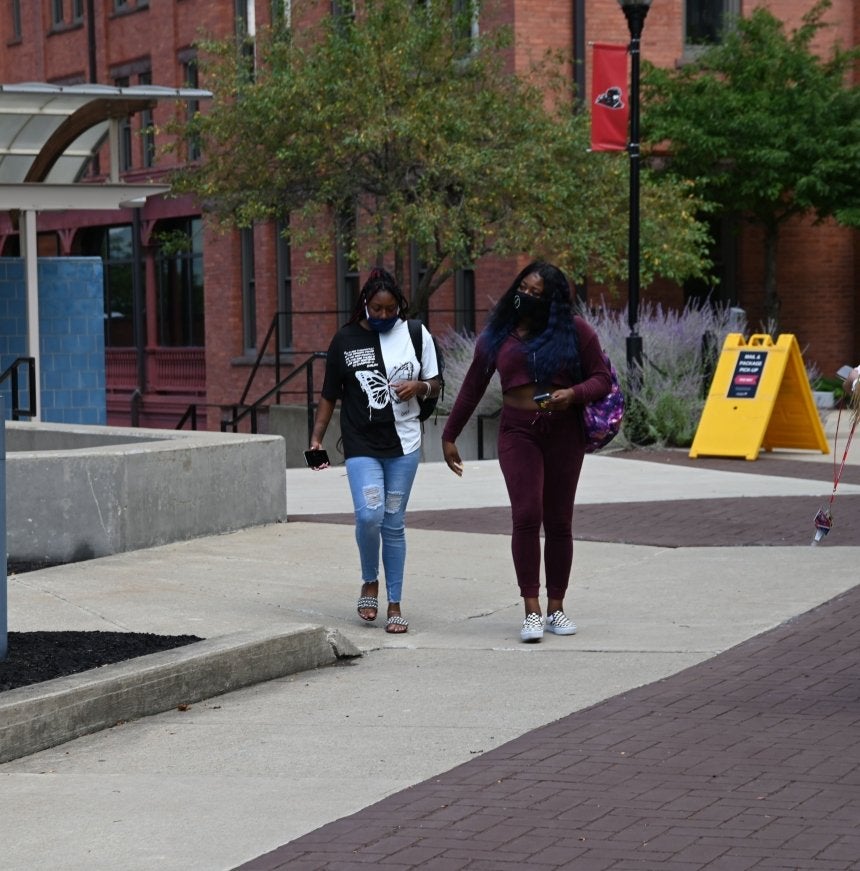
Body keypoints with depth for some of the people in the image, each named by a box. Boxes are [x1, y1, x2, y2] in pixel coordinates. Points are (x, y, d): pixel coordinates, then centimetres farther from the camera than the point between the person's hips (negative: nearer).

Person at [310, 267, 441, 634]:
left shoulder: (416, 335, 3)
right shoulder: (346, 339, 1)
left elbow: (435, 384, 11)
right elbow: (329, 395, 7)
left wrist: (419, 387, -12)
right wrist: (316, 437, -1)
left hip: (403, 444, 1)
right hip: (361, 445, -1)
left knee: (394, 524, 4)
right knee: (369, 515, -17)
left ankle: (394, 605, 13)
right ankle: (370, 582, 10)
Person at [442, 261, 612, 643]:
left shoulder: (574, 331, 1)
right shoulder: (497, 335, 7)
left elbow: (602, 379, 3)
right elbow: (472, 387, 13)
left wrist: (573, 394, -17)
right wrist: (449, 436, 14)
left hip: (564, 433, 0)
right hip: (518, 432, 0)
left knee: (559, 522, 6)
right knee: (526, 516, -13)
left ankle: (556, 608, 15)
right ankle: (532, 610, -11)